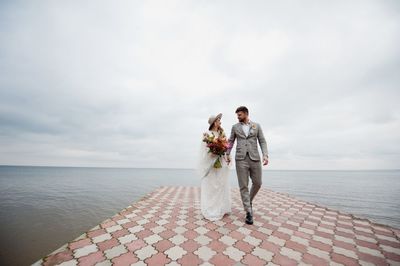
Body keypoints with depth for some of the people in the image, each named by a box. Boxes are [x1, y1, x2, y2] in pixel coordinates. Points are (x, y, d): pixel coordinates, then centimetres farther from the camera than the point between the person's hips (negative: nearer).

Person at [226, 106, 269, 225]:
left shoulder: (256, 126, 9)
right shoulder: (235, 127, 10)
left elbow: (262, 141, 5)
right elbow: (231, 141, 13)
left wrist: (265, 155, -8)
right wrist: (227, 154, 5)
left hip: (254, 158, 1)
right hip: (241, 159, -1)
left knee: (257, 183, 7)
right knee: (243, 186, -2)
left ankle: (249, 201, 36)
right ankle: (248, 212, 10)